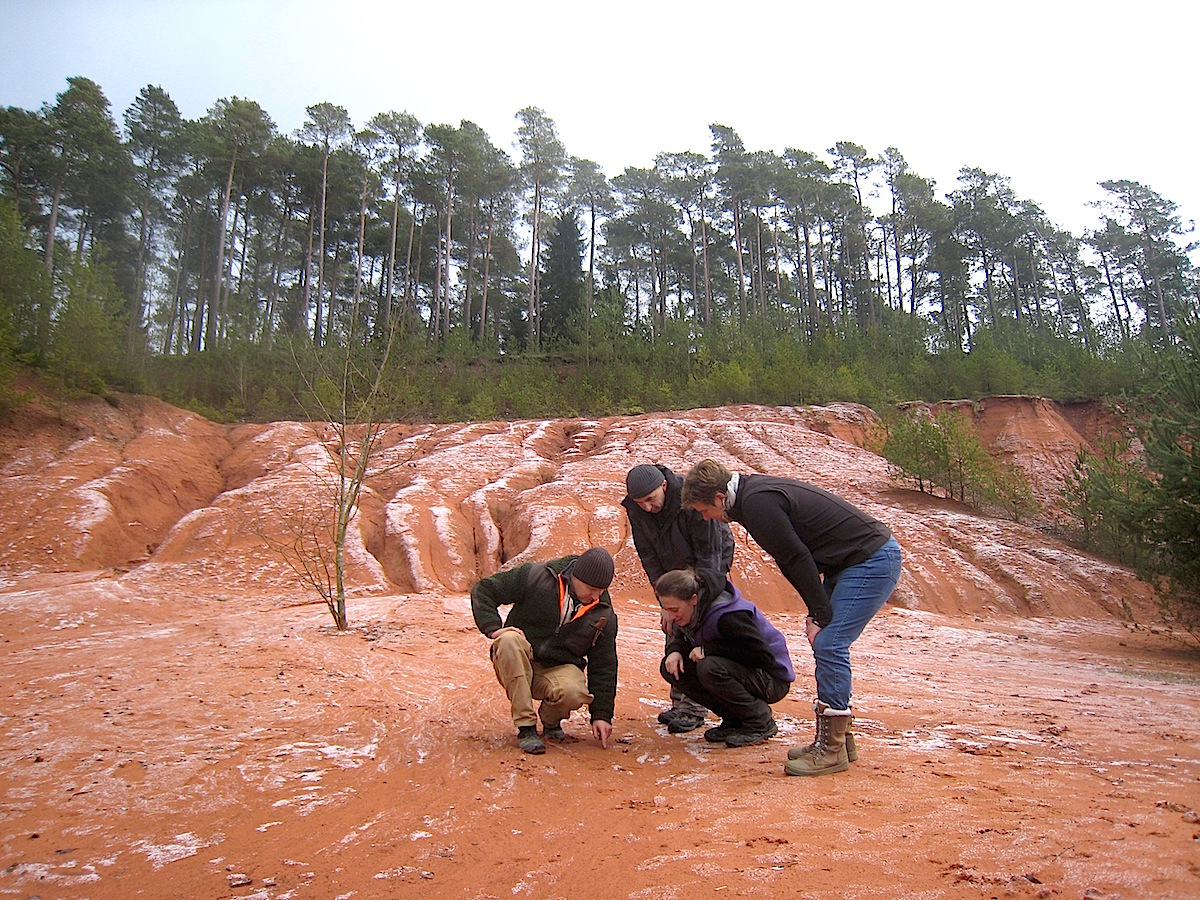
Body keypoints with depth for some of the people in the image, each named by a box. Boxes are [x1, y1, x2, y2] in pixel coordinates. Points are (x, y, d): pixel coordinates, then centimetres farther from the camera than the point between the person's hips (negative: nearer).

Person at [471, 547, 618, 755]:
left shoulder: (604, 615, -2)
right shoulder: (535, 577, -11)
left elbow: (604, 665, 3)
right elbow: (483, 590, -6)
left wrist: (601, 714, -2)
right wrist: (493, 628, -20)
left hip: (560, 669, 1)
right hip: (515, 666, -1)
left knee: (573, 693, -35)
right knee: (509, 640, -36)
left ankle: (551, 721, 5)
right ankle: (526, 728, -26)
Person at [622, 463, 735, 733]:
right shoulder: (634, 508, -18)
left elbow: (708, 554, -26)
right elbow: (648, 556, -9)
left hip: (710, 562, -5)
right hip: (673, 566, 5)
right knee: (673, 631, 0)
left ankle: (694, 709, -8)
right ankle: (679, 702, 11)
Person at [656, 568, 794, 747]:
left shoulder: (727, 615, -30)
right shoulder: (691, 610, -7)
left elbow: (765, 656, -31)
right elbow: (682, 635, 13)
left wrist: (708, 648, -29)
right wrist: (674, 650, -12)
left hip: (773, 680, -8)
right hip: (740, 669, 8)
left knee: (710, 668, -34)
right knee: (671, 668, -6)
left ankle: (761, 723, -11)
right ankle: (734, 719, 4)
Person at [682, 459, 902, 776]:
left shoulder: (757, 503, -20)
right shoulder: (756, 491, 11)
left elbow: (796, 559, -20)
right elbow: (794, 557, 13)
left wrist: (820, 615, -13)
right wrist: (816, 611, 8)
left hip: (873, 561, -10)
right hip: (856, 560, 10)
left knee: (828, 645, -11)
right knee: (826, 645, 10)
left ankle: (832, 751, -3)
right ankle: (836, 739, 18)